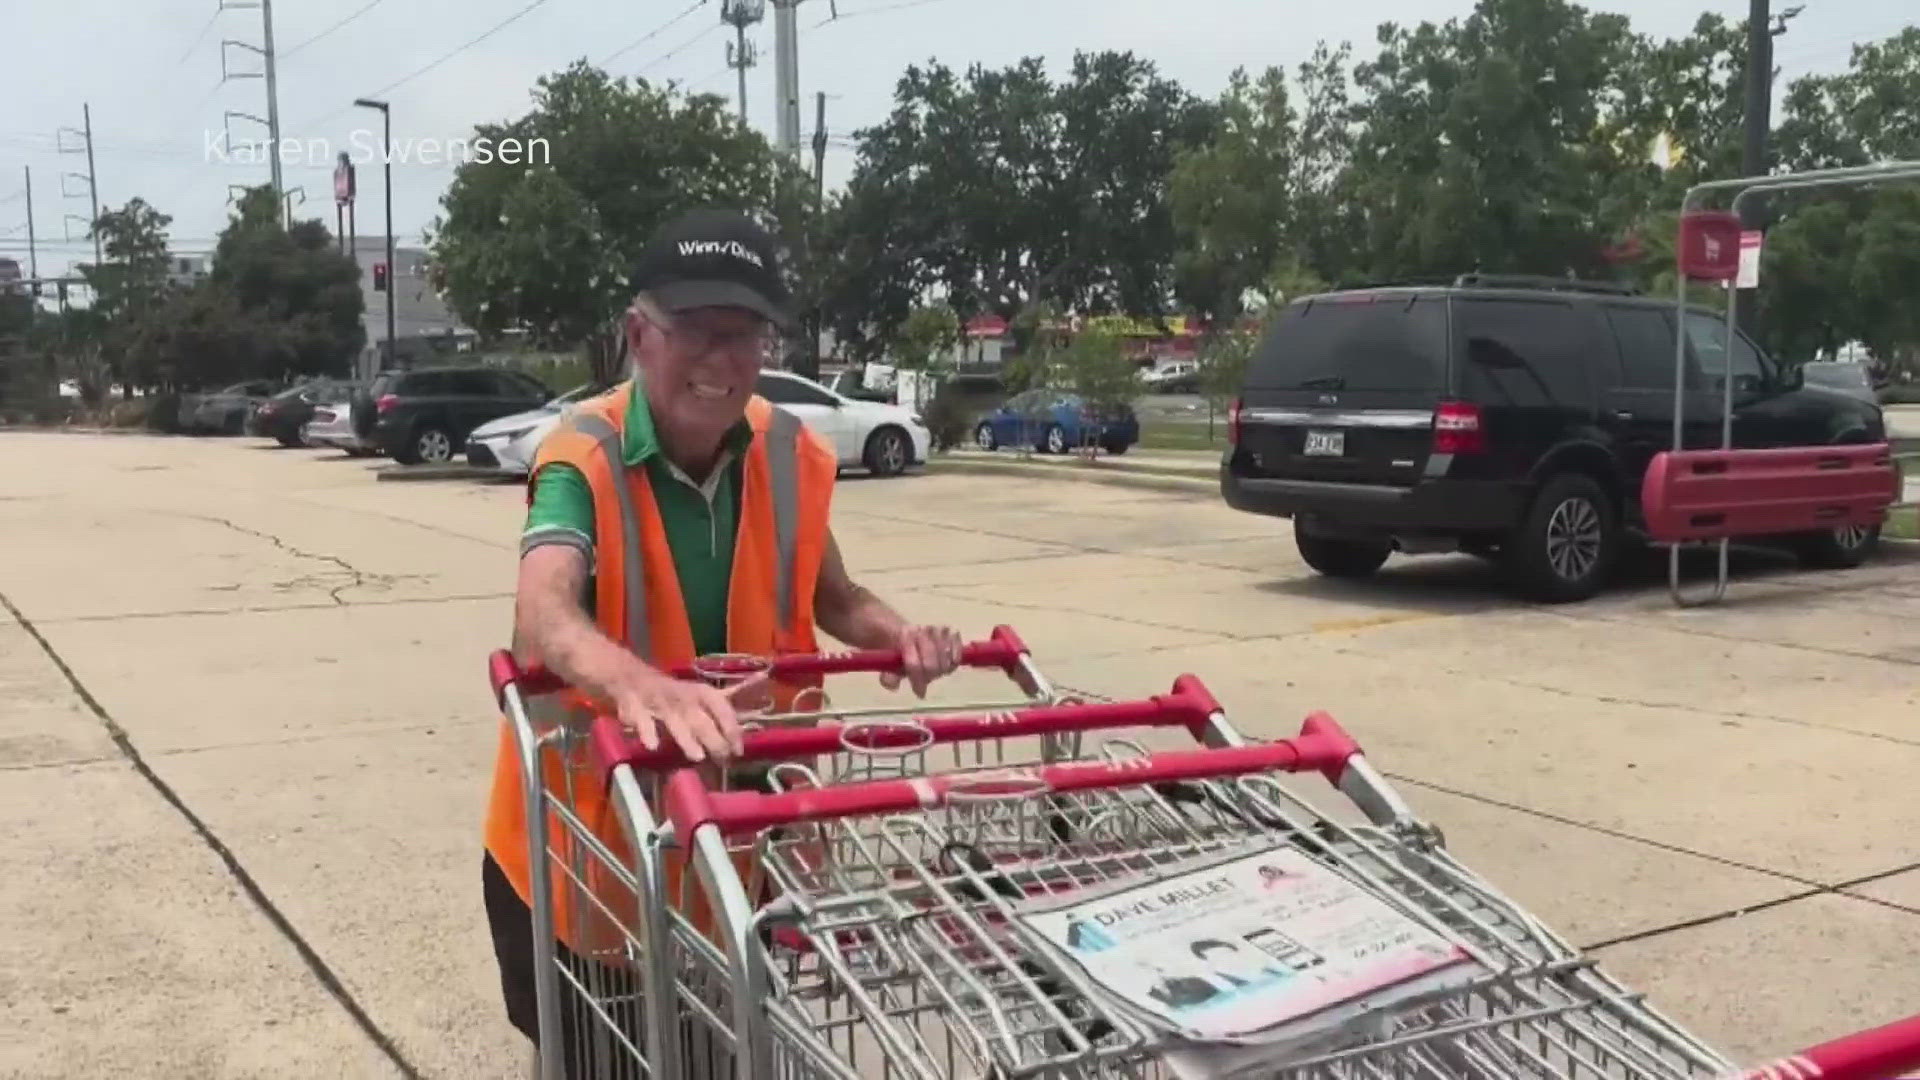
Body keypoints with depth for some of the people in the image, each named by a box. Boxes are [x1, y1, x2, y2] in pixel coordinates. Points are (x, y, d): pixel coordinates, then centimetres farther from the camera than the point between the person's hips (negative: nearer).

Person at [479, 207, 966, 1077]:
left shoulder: (788, 456, -9)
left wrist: (894, 634, -18)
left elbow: (828, 597, 5)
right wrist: (638, 685, -63)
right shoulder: (585, 458, -24)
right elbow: (543, 612, -42)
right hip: (587, 825, -4)